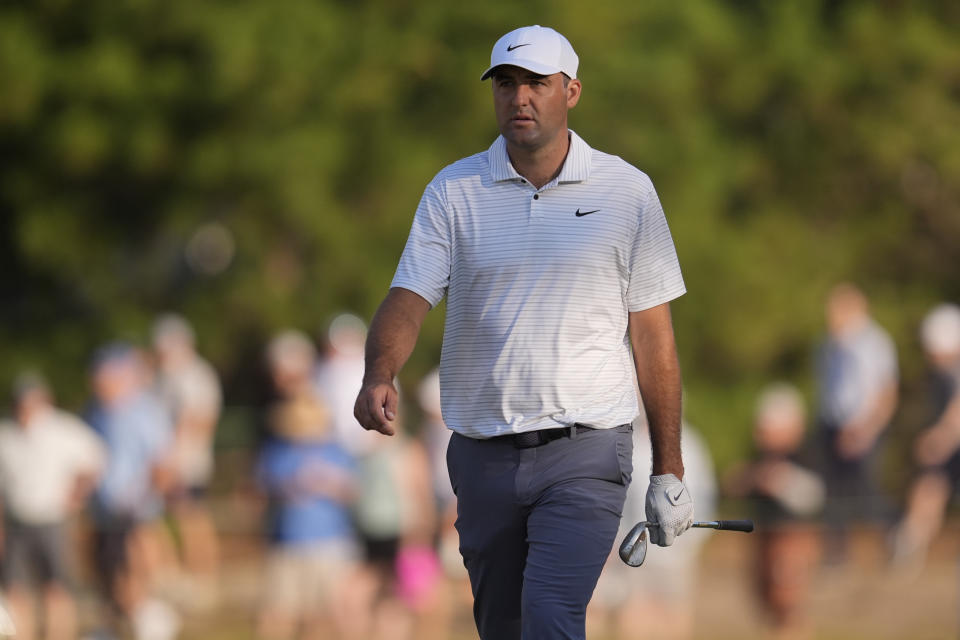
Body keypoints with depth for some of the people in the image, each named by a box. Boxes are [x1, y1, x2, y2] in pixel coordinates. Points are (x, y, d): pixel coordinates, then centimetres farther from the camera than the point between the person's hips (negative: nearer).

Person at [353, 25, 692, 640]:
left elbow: (653, 334, 3)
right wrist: (379, 375, -29)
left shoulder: (627, 191, 1)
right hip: (483, 451, 3)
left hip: (585, 454, -3)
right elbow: (410, 296, -6)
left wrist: (669, 469, 2)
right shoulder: (453, 191, 3)